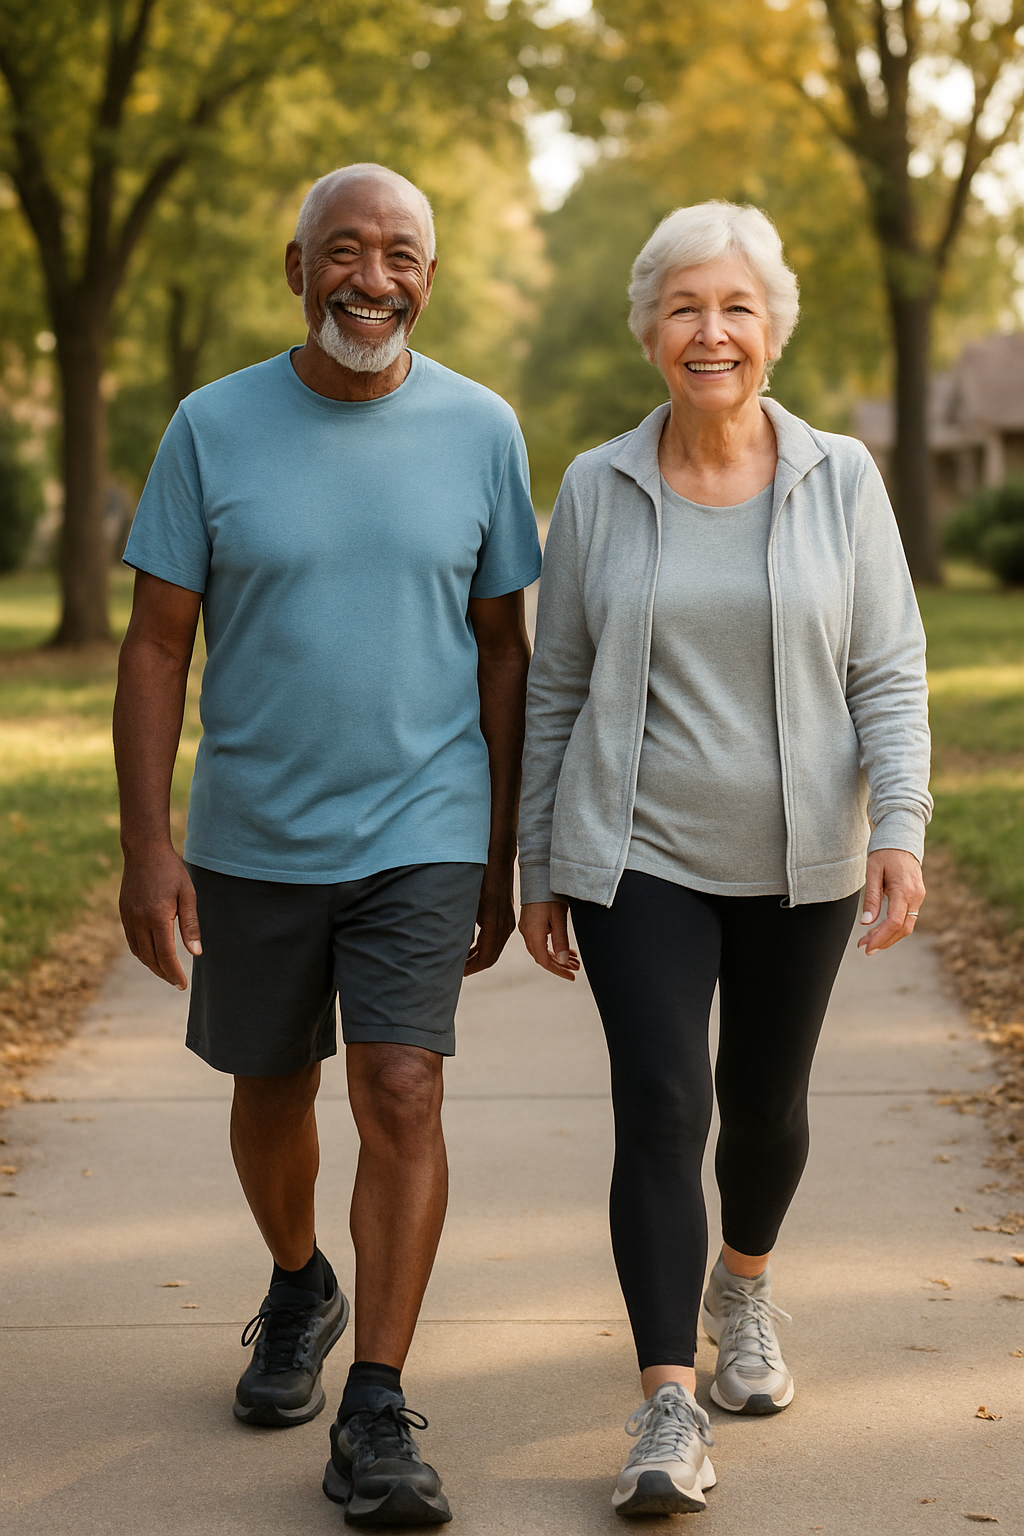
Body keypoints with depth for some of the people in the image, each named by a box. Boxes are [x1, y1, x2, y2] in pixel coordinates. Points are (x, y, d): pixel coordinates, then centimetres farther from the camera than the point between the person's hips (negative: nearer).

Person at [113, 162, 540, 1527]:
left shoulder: (481, 430, -2)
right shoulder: (214, 427, -4)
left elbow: (503, 650, 4)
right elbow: (157, 646, -3)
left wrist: (502, 855, 5)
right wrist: (146, 846, -9)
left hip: (422, 837, -1)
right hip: (253, 840, 1)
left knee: (401, 1097, -11)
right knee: (272, 1088, 16)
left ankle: (378, 1417, -4)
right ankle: (299, 1292, 44)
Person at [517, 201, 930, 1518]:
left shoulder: (840, 482, -2)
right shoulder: (597, 490, -1)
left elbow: (890, 676, -3)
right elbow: (555, 691, 4)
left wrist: (900, 830, -17)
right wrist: (537, 872, 4)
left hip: (799, 861, 1)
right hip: (638, 860, -1)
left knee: (765, 1103, 15)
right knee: (662, 1105, -13)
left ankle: (743, 1287, 44)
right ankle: (669, 1412, -9)